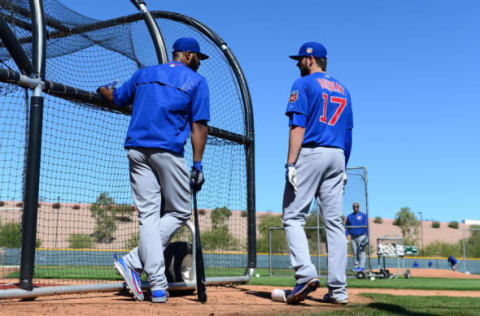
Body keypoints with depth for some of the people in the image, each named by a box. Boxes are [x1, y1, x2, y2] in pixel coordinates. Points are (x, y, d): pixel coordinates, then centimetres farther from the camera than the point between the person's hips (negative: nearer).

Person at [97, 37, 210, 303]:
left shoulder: (144, 74, 18)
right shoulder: (196, 81, 5)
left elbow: (117, 99, 30)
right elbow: (199, 125, -4)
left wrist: (103, 90, 53)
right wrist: (197, 165, -7)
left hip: (136, 149, 5)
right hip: (168, 151, -5)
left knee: (148, 215, 4)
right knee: (179, 212, 8)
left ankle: (157, 286, -2)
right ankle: (133, 262, -5)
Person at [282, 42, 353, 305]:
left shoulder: (303, 84, 2)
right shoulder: (342, 89, 22)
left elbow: (298, 125, -10)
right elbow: (348, 132, 19)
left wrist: (291, 163, -16)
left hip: (311, 153, -6)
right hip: (337, 156, 6)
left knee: (293, 217, -4)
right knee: (334, 221, 4)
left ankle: (306, 273, -21)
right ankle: (338, 290, 2)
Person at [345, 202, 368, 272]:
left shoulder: (364, 215, 4)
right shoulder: (349, 216, 13)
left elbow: (367, 227, 1)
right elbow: (346, 227, 17)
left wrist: (367, 236, -7)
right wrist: (346, 235, 6)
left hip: (361, 236, -4)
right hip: (353, 237, 4)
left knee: (361, 252, -9)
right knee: (355, 252, 5)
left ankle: (361, 266, -9)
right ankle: (356, 266, 12)